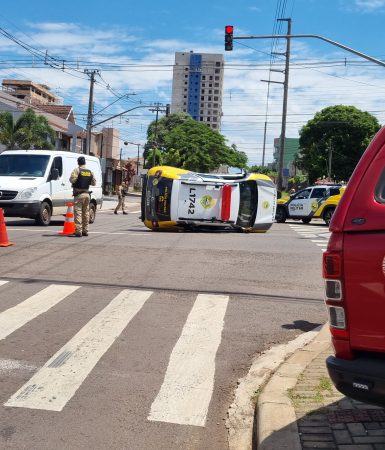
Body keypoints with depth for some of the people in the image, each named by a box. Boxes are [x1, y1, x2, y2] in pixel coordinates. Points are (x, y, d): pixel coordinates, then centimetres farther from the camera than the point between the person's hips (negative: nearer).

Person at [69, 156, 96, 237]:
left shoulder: (77, 170, -8)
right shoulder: (90, 172, 10)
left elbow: (72, 179, -18)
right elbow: (94, 183, 10)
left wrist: (77, 180, 3)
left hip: (79, 194, -6)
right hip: (87, 194, 6)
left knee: (78, 212, -6)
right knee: (86, 212, 13)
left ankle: (78, 231, -11)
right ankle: (85, 231, 17)